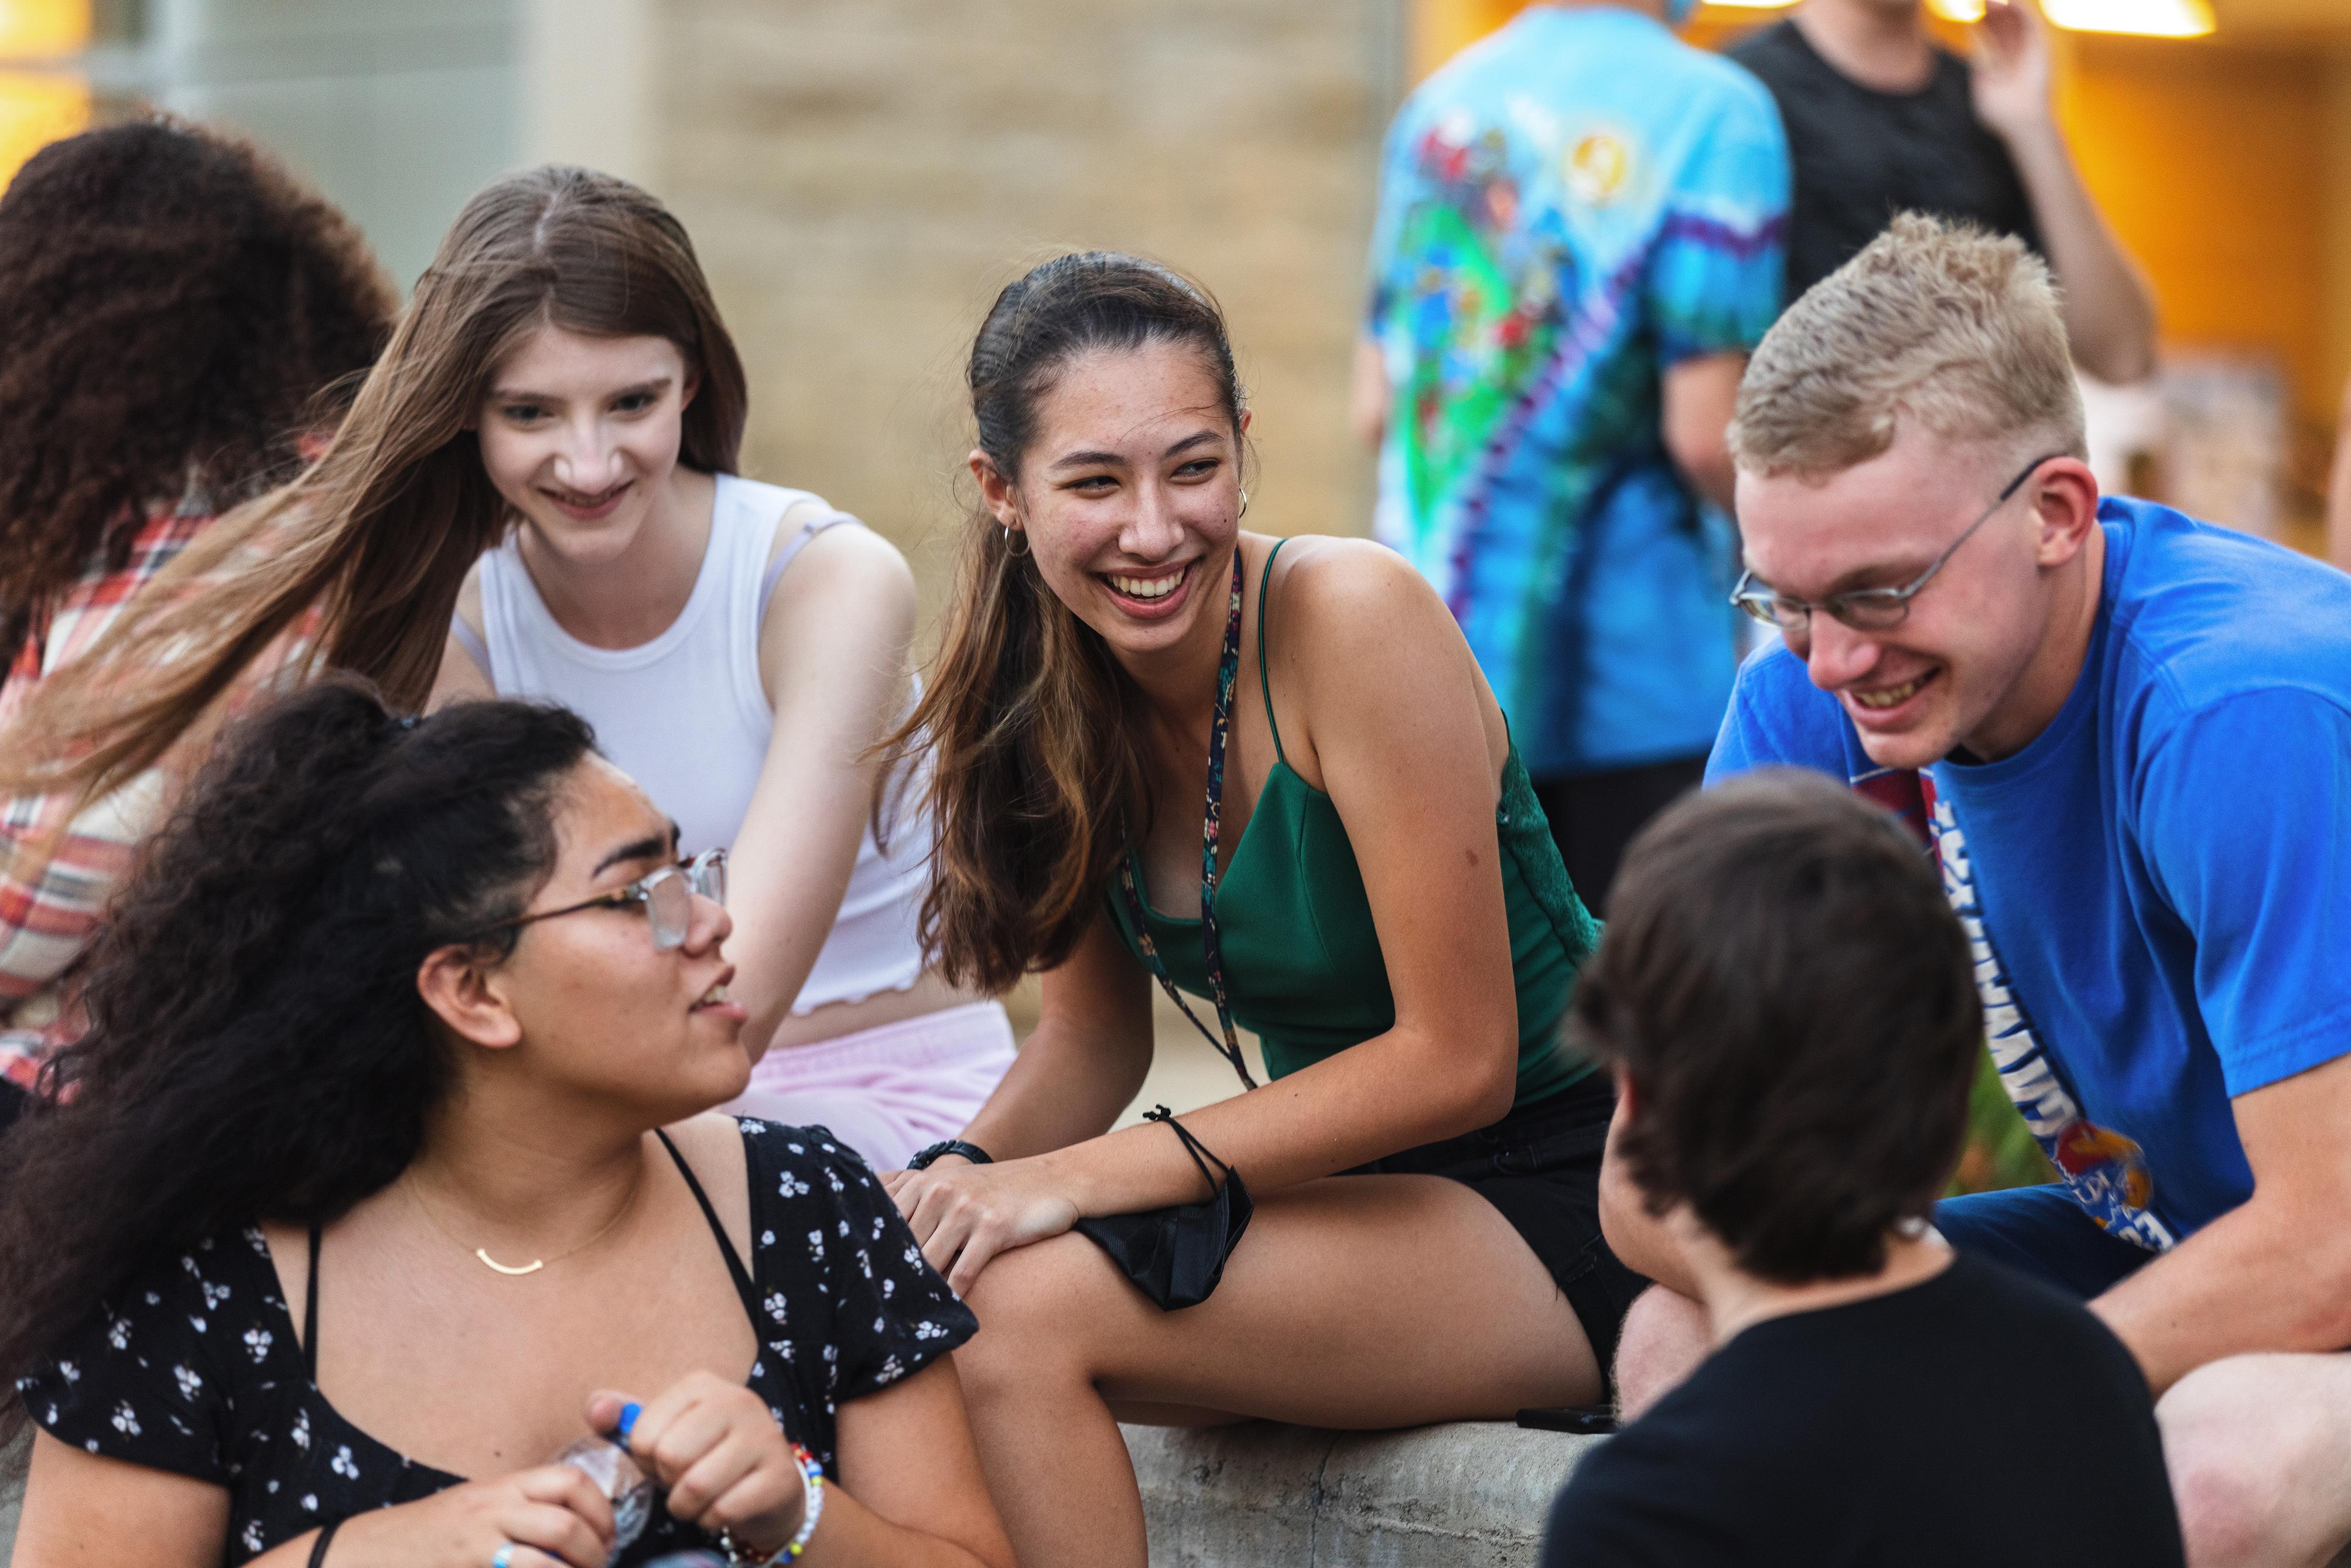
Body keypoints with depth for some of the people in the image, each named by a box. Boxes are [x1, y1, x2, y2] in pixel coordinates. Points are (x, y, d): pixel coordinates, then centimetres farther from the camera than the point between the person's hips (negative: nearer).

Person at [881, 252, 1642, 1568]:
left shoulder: (1353, 619, -20)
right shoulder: (1051, 687, -1)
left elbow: (1457, 1058, -20)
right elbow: (1097, 1040, 9)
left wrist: (1090, 1176, -23)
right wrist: (965, 1176, -14)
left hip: (1565, 1208, -6)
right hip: (1358, 1189, 6)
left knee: (1023, 1304, -24)